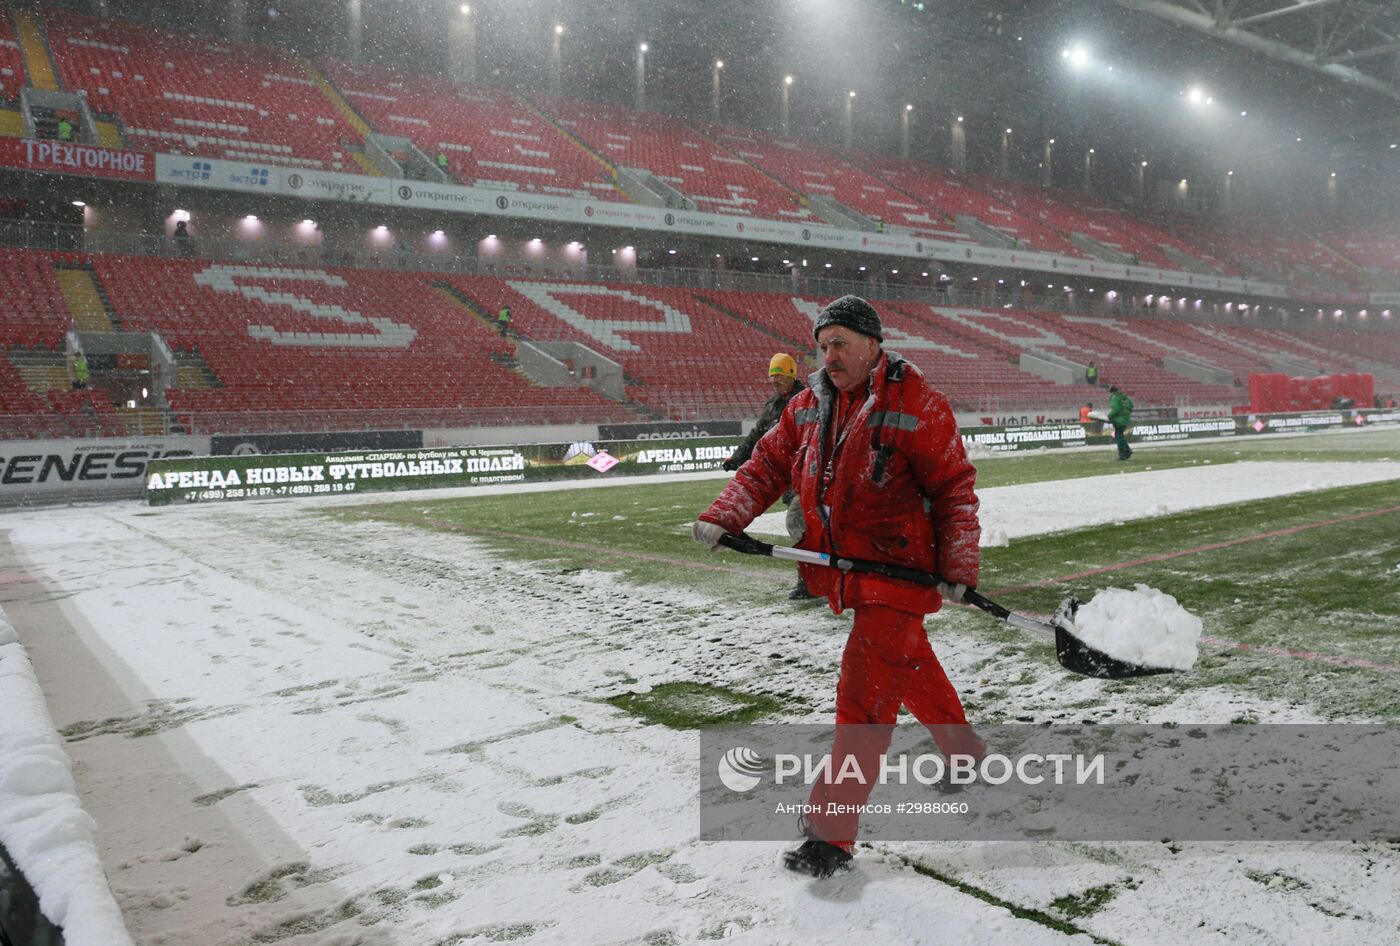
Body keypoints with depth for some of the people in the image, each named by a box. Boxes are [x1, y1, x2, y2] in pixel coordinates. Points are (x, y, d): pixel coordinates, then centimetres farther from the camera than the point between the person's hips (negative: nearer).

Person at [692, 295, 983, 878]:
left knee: (863, 698, -9)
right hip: (844, 568, 7)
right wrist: (722, 519, -2)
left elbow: (954, 487, -9)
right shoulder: (810, 403, 6)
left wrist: (959, 568, -12)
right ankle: (965, 752, 49)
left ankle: (831, 835, -2)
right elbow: (769, 463, 10)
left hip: (900, 568, -7)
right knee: (910, 667, 24)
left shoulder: (916, 404, -12)